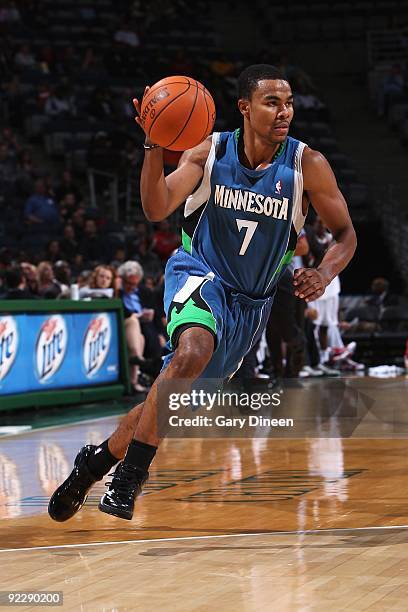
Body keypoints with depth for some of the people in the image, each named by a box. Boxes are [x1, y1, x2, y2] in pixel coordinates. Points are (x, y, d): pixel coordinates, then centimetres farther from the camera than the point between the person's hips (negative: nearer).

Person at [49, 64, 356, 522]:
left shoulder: (307, 166, -12)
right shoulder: (210, 151, -11)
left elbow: (345, 234, -3)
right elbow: (156, 210, -20)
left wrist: (325, 272, -24)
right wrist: (154, 146, -36)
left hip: (252, 301, 3)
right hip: (200, 274, -3)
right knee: (194, 351, -34)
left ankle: (96, 461, 28)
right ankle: (128, 478, -24)